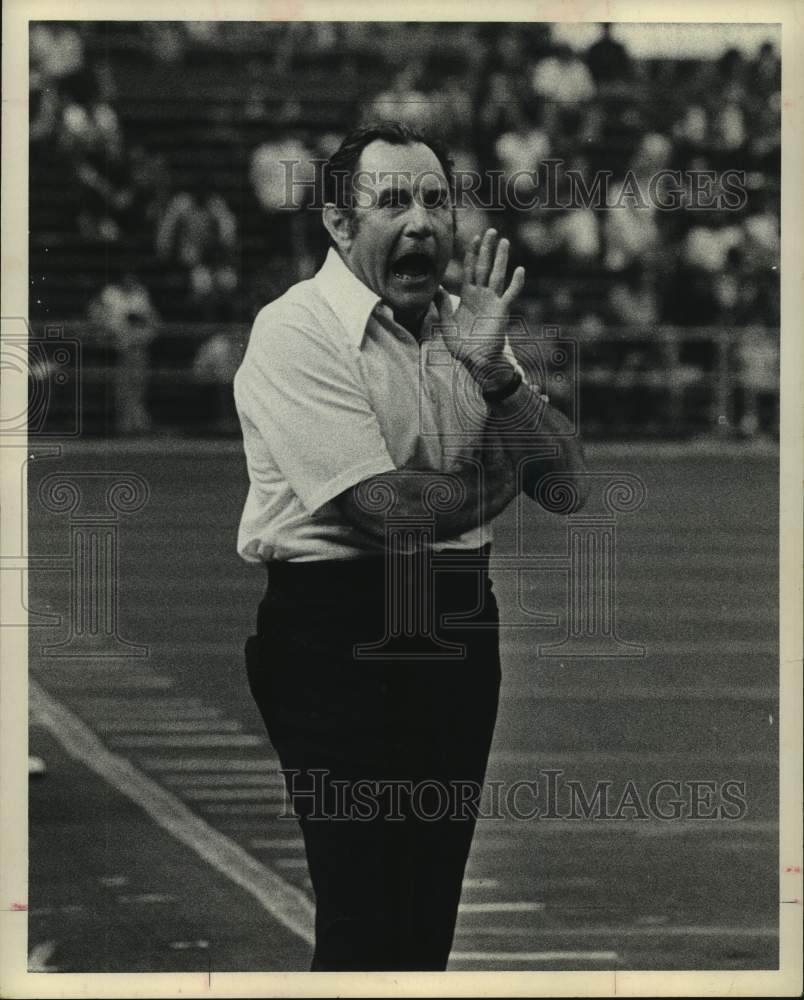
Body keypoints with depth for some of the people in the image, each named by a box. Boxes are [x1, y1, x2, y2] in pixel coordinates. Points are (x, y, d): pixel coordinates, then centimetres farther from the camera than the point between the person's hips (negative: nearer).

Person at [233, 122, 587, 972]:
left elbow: (570, 479, 4)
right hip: (337, 636, -7)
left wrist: (492, 369, -12)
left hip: (459, 626, 7)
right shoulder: (296, 331, -12)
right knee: (364, 914, -5)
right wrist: (503, 474, -2)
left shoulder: (464, 326, 11)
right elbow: (391, 510, -21)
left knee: (434, 901, 12)